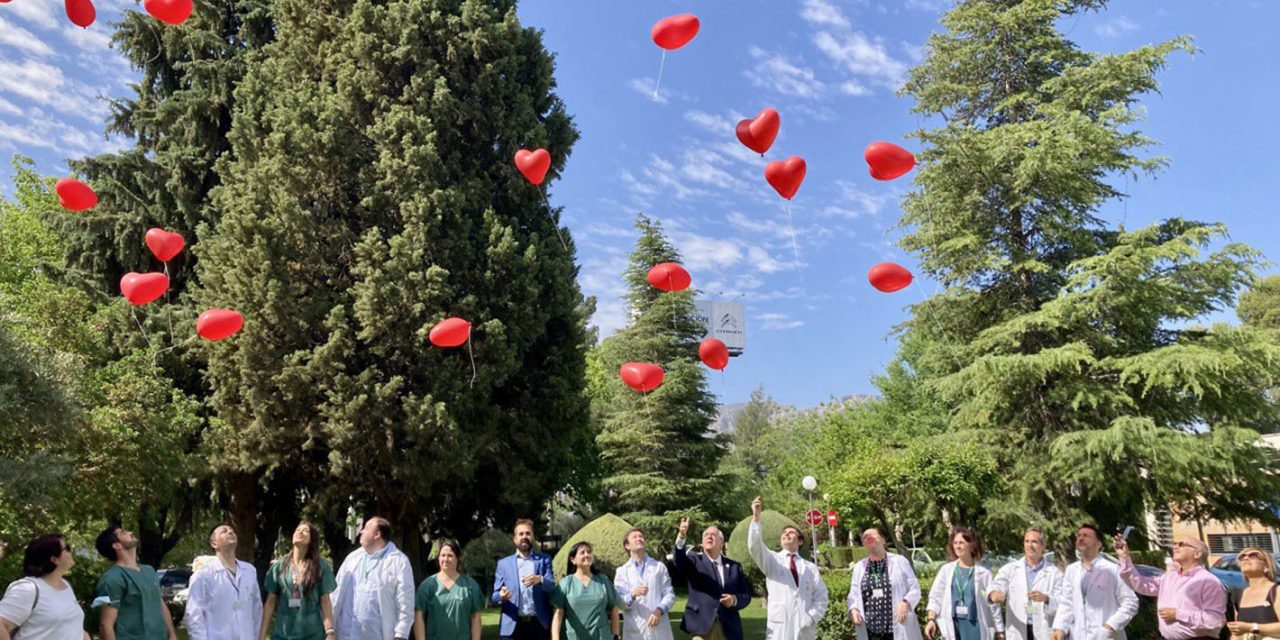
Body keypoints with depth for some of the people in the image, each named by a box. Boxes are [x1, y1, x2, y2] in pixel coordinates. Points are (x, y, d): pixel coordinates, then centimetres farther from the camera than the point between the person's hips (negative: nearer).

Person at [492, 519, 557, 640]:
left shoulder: (544, 560, 10)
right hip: (512, 626, 0)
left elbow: (552, 587, -3)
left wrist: (540, 579, -25)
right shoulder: (503, 563, 11)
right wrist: (501, 596, -17)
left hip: (539, 624, 0)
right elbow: (494, 595, 7)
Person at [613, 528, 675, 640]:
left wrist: (659, 610, -13)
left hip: (659, 630, 1)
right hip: (635, 631, -1)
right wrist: (632, 595, -21)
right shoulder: (622, 571, 8)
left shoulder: (659, 567, 12)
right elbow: (618, 602, 0)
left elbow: (669, 594, 5)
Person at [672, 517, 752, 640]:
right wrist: (681, 536, -36)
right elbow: (680, 562, -18)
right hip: (702, 627, -3)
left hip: (729, 628, 3)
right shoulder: (695, 562, 5)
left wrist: (735, 600, -10)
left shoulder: (734, 566, 13)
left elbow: (746, 595, 13)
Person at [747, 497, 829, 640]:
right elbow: (755, 547, -9)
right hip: (779, 628, -2)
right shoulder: (772, 560, 10)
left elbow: (821, 598, 10)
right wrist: (756, 517, -21)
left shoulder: (810, 567, 16)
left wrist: (810, 619, -6)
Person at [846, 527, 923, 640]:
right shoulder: (859, 567, 12)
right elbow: (854, 595, 12)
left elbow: (915, 589, 3)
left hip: (898, 630, -3)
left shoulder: (899, 561, 3)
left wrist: (905, 603, -16)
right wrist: (853, 609, -9)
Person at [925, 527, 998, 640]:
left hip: (975, 624, -2)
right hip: (952, 625, 2)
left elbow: (992, 603, 2)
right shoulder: (946, 570, 7)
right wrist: (931, 619, -7)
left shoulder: (983, 573, 1)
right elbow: (936, 596, 5)